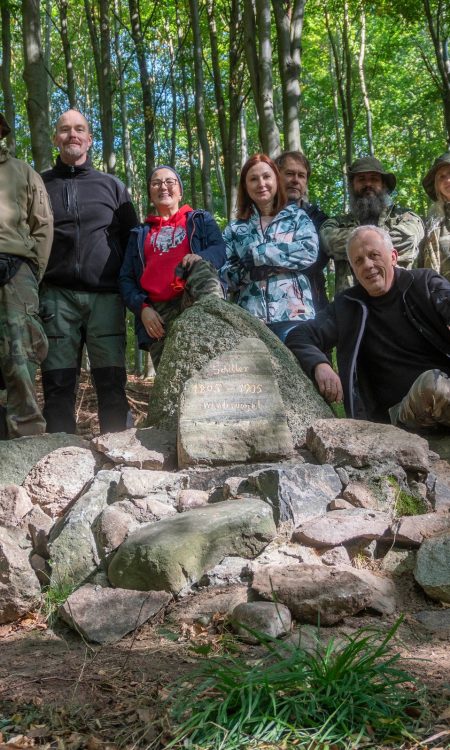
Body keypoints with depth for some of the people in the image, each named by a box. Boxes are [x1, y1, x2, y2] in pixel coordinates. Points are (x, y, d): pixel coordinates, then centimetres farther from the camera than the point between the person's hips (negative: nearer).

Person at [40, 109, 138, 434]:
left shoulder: (112, 186, 15)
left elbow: (132, 240, 15)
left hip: (106, 296, 0)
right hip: (57, 296, 0)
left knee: (112, 383, -3)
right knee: (58, 383, -2)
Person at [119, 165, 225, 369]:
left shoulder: (200, 220, 24)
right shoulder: (139, 234, 28)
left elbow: (219, 249, 6)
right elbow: (126, 278, 19)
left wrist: (201, 258, -20)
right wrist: (142, 308, -2)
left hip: (194, 299, -2)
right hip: (158, 313, 3)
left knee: (200, 268, -35)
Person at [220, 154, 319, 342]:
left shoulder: (297, 216, 13)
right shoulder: (235, 228, 17)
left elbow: (309, 251, -5)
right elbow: (224, 274, 8)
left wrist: (256, 254, -6)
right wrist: (250, 272, -13)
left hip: (292, 314, -1)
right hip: (249, 317, 2)